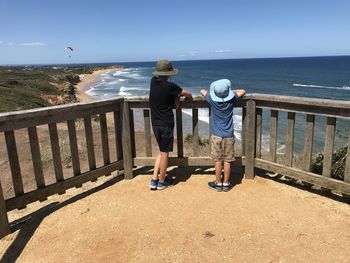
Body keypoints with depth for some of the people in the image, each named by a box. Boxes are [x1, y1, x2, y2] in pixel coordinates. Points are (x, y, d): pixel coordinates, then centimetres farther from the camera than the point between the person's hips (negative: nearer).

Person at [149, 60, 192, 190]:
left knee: (162, 151, 19)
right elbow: (187, 94, -2)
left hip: (155, 123, 6)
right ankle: (162, 182, 20)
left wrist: (175, 95, 13)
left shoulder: (153, 82, 1)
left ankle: (154, 180, 17)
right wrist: (189, 95, 20)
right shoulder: (170, 86, -16)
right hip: (166, 124, -6)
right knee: (164, 153, 7)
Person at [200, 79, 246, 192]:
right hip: (229, 136, 1)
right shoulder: (231, 99, -8)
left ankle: (218, 184, 17)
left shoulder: (212, 100, -12)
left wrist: (213, 93, 21)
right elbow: (243, 91, 12)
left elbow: (202, 91, 9)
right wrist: (229, 92, 17)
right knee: (227, 161, 8)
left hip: (216, 135, -1)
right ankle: (226, 184, 18)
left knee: (218, 161, 7)